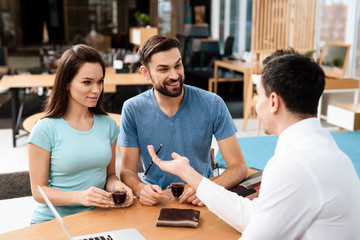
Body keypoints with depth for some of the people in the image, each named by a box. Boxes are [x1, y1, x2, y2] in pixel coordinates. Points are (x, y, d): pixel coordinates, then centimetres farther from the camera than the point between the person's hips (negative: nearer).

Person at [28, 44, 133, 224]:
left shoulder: (108, 124, 7)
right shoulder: (45, 130, -7)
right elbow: (39, 192, -5)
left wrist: (117, 186, -7)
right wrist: (80, 196, -21)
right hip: (53, 221, -3)